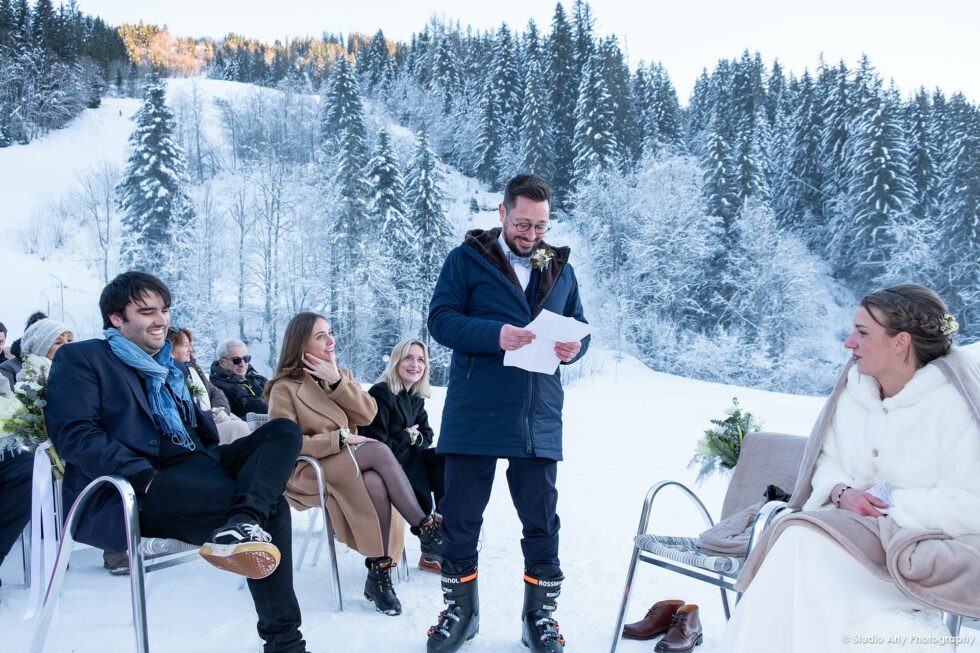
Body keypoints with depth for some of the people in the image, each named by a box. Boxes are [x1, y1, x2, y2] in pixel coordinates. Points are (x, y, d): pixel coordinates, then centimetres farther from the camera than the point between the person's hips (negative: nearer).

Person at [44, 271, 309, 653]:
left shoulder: (172, 368, 29)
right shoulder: (80, 359, 5)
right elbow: (74, 435, -10)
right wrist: (143, 476, -24)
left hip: (193, 469, 8)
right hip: (124, 494, -8)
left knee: (284, 430, -17)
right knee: (270, 506, -31)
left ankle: (241, 527, -41)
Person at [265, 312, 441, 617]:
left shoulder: (340, 374, 13)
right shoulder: (284, 388, -5)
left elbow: (368, 414, -1)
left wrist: (336, 382, -12)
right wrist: (340, 439, -18)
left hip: (350, 466, 5)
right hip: (307, 472, -5)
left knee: (376, 484, -32)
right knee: (378, 450, -31)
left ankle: (380, 575, -26)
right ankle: (424, 526, -26)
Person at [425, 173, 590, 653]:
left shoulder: (560, 269, 14)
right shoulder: (467, 259, 2)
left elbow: (579, 325, 16)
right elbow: (441, 320, -7)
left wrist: (575, 346, -8)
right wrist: (495, 335, -22)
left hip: (539, 419, 3)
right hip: (474, 415, -2)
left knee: (541, 519, 9)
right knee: (460, 516, 7)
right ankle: (459, 610, 27)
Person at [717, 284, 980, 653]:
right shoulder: (854, 391, 5)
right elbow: (827, 461, 11)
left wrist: (886, 503, -16)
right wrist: (843, 493, -10)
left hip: (935, 546, -5)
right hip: (860, 527, 5)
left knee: (807, 539, -28)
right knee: (799, 539, -26)